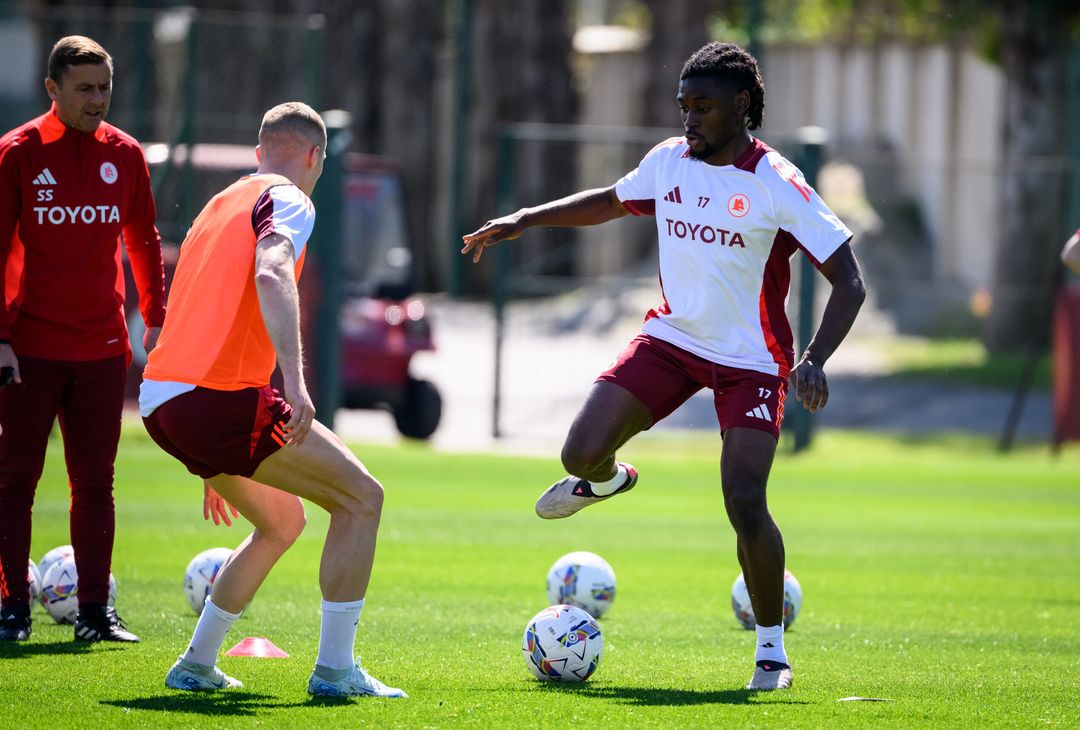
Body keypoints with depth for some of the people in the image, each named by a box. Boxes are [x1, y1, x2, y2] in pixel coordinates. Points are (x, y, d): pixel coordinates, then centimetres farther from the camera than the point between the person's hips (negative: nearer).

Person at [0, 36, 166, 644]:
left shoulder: (125, 155, 6)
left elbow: (143, 240, 16)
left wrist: (155, 319, 9)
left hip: (103, 347, 3)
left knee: (96, 482, 5)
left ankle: (95, 610, 8)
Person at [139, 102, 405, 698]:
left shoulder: (220, 204, 28)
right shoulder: (287, 200, 1)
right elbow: (271, 274, -22)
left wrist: (216, 469, 38)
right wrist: (295, 380, -33)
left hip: (162, 401, 9)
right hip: (219, 399, -9)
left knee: (283, 521, 26)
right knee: (361, 497, 0)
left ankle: (196, 665, 22)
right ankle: (334, 667, -4)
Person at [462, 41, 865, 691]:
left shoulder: (777, 186, -17)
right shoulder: (669, 161, 0)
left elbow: (849, 282, -16)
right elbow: (611, 201, 23)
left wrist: (815, 363, -30)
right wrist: (525, 220, 15)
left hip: (750, 360, -5)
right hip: (672, 338, 5)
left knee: (744, 504, -18)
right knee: (580, 453, -10)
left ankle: (772, 647, 1)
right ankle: (606, 480, 31)